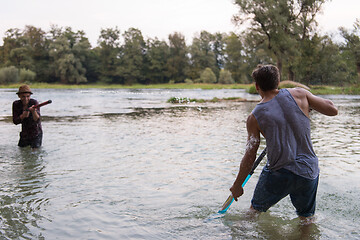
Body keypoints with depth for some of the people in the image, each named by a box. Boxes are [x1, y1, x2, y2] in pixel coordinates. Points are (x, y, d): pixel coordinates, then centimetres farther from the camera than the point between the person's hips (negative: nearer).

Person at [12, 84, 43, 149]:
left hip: (36, 134, -4)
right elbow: (15, 121, -9)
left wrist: (33, 111, -47)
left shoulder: (34, 103, -18)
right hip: (24, 134, 4)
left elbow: (37, 120, -28)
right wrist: (23, 116, -27)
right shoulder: (16, 104, -6)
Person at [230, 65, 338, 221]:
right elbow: (333, 110, 2)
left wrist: (237, 185, 8)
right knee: (307, 217, 24)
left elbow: (249, 157, -4)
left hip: (279, 174, -2)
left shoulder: (254, 117, -7)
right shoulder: (298, 94, -5)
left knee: (256, 209, 23)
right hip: (309, 172, 2)